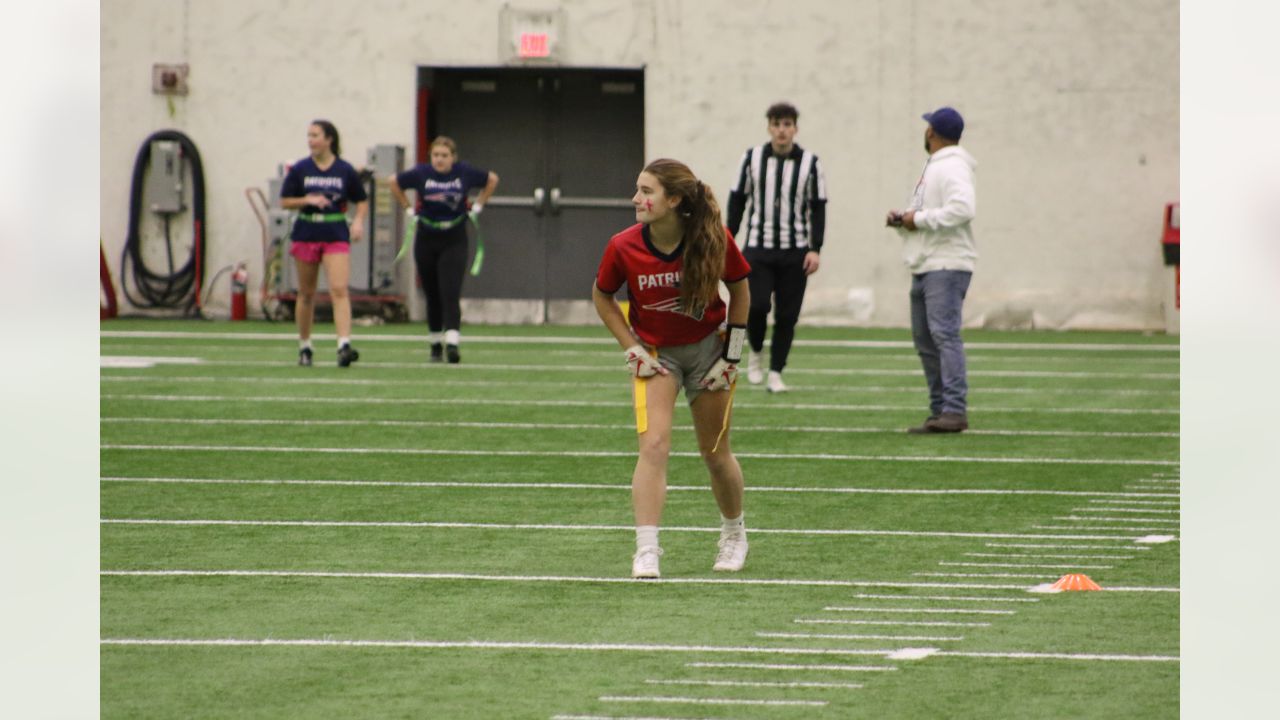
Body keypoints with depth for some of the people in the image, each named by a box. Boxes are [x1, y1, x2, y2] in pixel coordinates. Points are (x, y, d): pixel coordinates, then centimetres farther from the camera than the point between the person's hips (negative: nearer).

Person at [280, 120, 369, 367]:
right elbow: (284, 201, 4)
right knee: (306, 293, 9)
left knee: (339, 290, -16)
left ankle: (344, 346, -24)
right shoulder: (299, 170, 2)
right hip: (306, 234, 2)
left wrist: (358, 221, -8)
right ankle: (304, 347, 23)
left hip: (336, 236, -2)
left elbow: (362, 200, 10)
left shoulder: (345, 170, 0)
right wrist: (307, 200, -13)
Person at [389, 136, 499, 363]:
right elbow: (394, 182, 10)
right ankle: (434, 343, 22)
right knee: (432, 296, 8)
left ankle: (452, 342, -23)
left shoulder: (465, 173, -8)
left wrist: (477, 206, 5)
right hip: (426, 240, 1)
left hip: (454, 241, -1)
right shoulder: (420, 173, -8)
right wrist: (408, 209, 6)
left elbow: (492, 180, 10)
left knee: (450, 293, -15)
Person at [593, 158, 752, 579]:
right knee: (653, 445, -19)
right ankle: (646, 551, -22)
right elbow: (602, 296, 0)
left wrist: (732, 355, -4)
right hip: (655, 353, 0)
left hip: (708, 348, 0)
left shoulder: (713, 240, -21)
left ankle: (734, 534, 37)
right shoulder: (623, 247, -18)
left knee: (715, 453, 11)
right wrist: (633, 350, -6)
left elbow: (739, 289, -4)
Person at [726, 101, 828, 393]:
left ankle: (776, 373, 8)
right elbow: (737, 199, 9)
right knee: (756, 306, -13)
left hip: (795, 251, 0)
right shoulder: (752, 158, 3)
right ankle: (755, 353, 14)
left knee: (787, 315, -1)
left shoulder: (810, 163, 2)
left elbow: (818, 208, 4)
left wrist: (816, 249, -4)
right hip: (758, 248, 0)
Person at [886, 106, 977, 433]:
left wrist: (919, 219, -19)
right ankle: (940, 412, 13)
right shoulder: (933, 167, 22)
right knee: (925, 340, 10)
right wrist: (902, 219, 7)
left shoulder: (952, 168, -11)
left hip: (946, 265, -11)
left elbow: (963, 208, -26)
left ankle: (955, 411, -24)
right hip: (924, 267, 11)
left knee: (944, 334, -18)